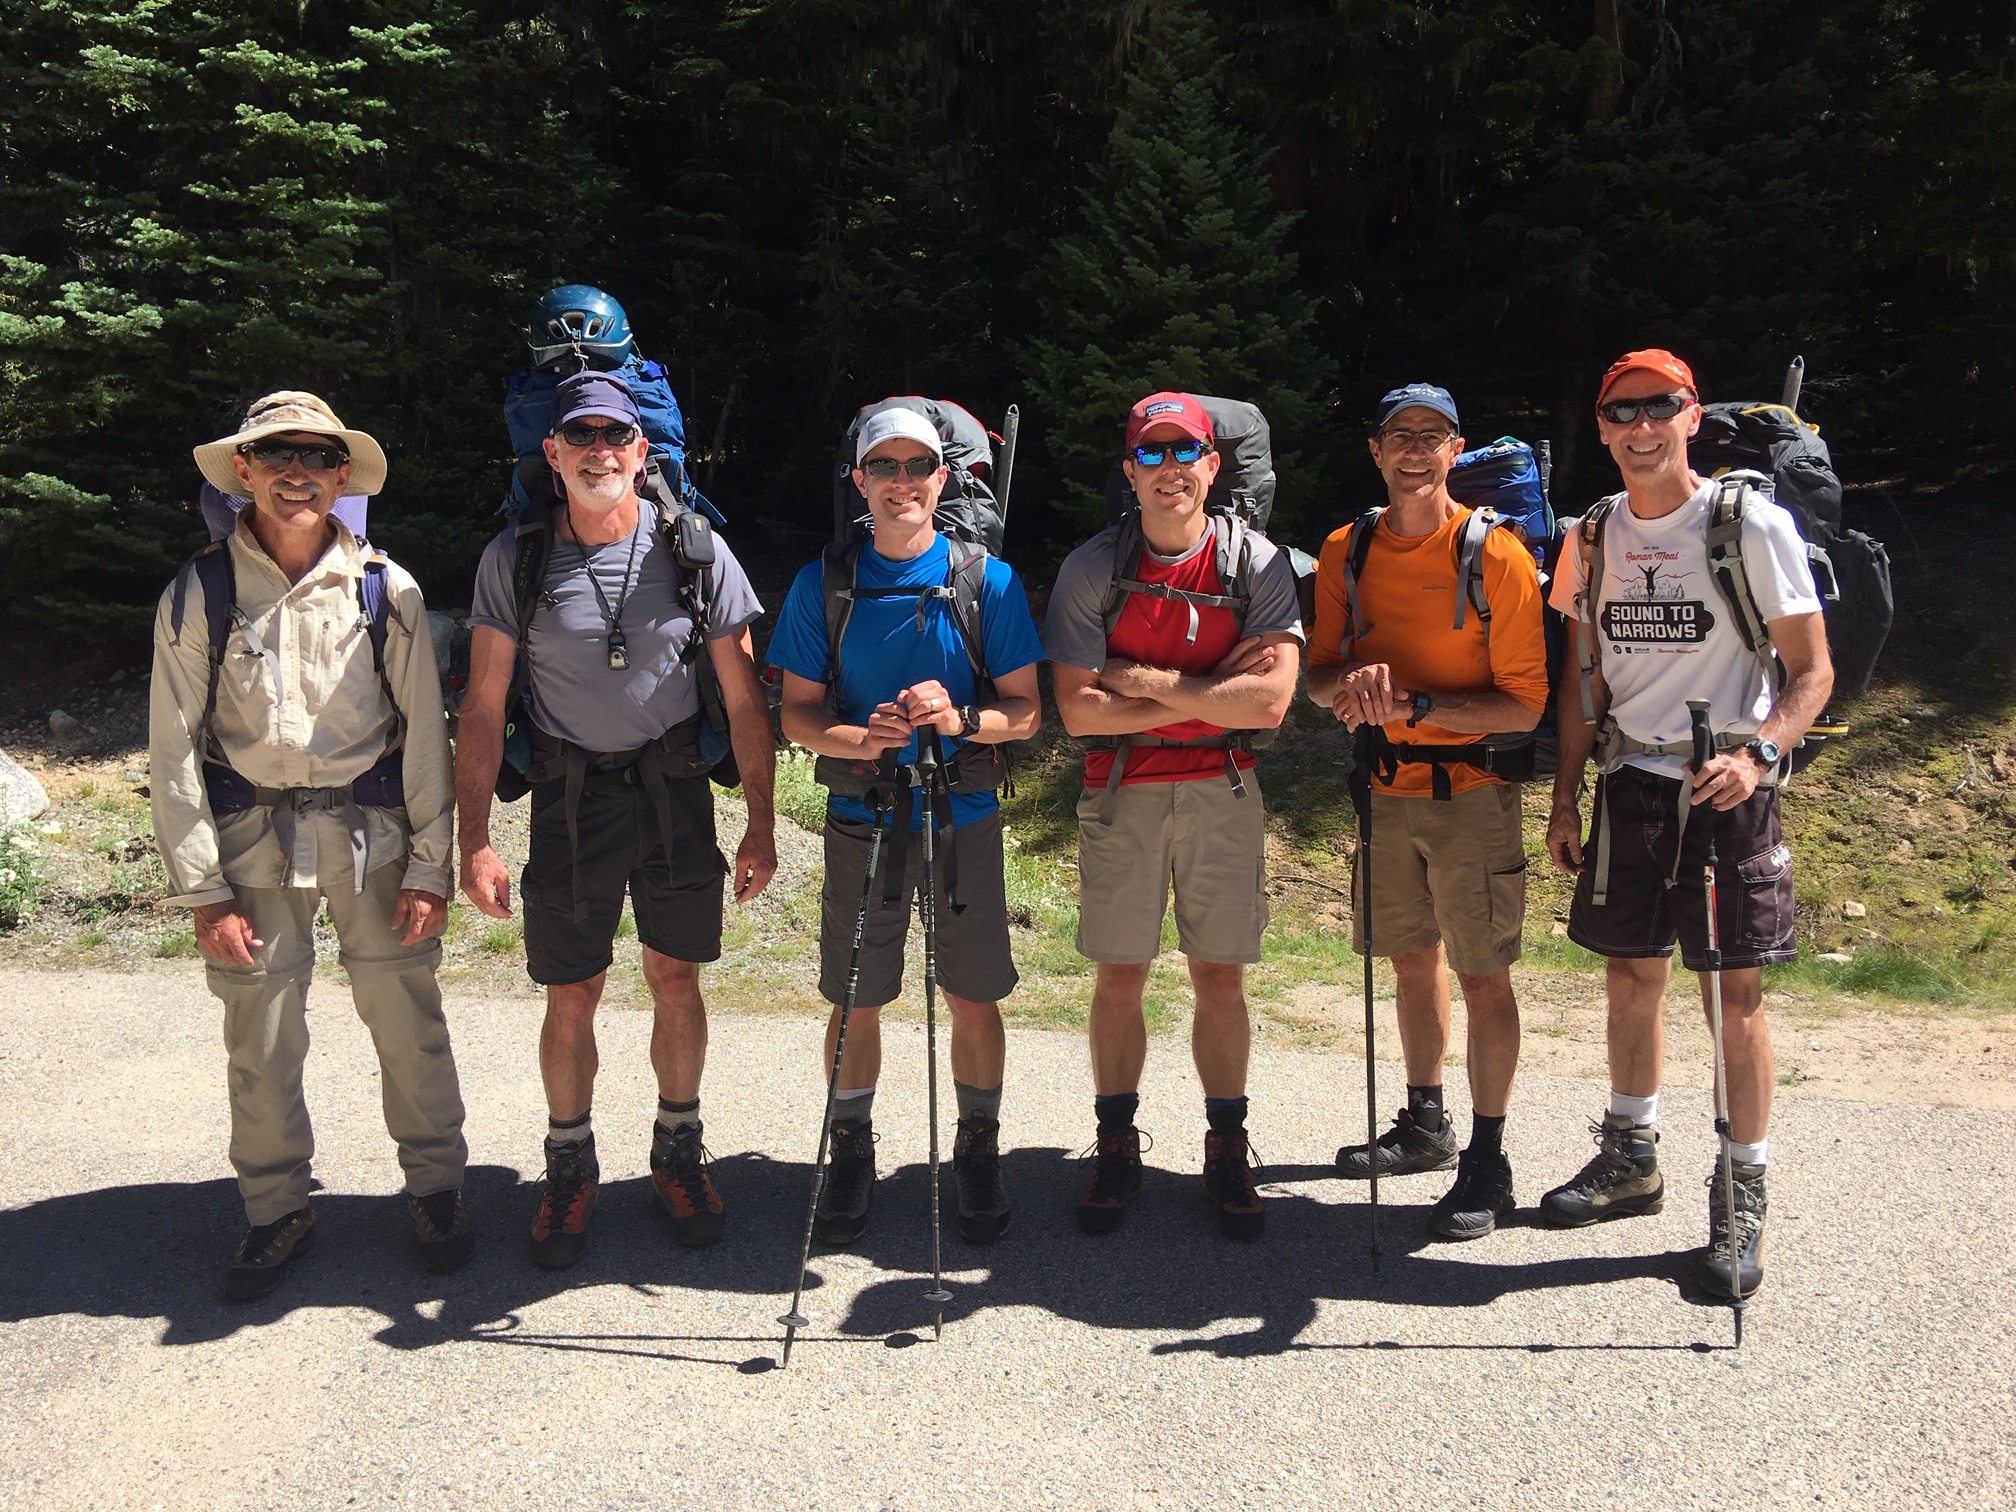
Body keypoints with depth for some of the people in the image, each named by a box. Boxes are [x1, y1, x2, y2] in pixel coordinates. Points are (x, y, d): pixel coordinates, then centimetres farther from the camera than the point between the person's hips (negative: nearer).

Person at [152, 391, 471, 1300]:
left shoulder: (385, 590, -2)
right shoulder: (198, 595, -3)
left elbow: (423, 732, 2)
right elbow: (175, 750, -1)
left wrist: (429, 865, -2)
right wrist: (202, 890, -5)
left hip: (370, 830, 0)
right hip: (251, 839, 0)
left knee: (408, 1023, 7)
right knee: (261, 1039, 8)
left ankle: (434, 1185, 27)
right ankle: (276, 1210, 27)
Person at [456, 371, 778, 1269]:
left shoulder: (694, 552, -4)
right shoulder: (514, 559, -5)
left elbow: (743, 697, 0)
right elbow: (484, 707, -3)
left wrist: (761, 826, -2)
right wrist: (475, 840, -9)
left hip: (675, 792, 1)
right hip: (569, 797, 0)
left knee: (677, 984, 10)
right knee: (570, 999, 6)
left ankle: (678, 1154, 31)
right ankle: (570, 1170, 27)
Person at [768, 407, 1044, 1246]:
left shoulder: (989, 579, -3)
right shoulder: (822, 584, 0)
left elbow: (1027, 710, -2)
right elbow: (797, 713, 1)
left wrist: (962, 719, -22)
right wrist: (860, 738, -20)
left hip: (965, 820, 0)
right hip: (862, 822, 1)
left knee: (974, 998, 8)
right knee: (855, 1000, 9)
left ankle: (978, 1148, 28)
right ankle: (852, 1150, 30)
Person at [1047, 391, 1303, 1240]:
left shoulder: (1257, 564, -4)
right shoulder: (1092, 568, -4)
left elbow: (1268, 702, -15)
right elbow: (1078, 711, -11)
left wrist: (1145, 678, -15)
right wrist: (1206, 690, -12)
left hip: (1222, 790, 0)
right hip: (1122, 794, 0)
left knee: (1220, 978, 7)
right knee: (1119, 977, 7)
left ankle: (1227, 1150, 23)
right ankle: (1116, 1147, 23)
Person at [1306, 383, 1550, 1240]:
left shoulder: (1495, 555, -12)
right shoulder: (1346, 552, 4)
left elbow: (1524, 703, -14)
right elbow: (1320, 675, 6)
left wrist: (1414, 702, -25)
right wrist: (1349, 683, -18)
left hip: (1471, 792, -5)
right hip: (1386, 790, 5)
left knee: (1483, 976, -1)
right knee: (1413, 958, 17)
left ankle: (1487, 1161, 11)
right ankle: (1425, 1126, 33)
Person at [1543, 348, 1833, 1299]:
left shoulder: (1752, 523, -6)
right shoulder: (1593, 537, 9)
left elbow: (1812, 670, -6)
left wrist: (1758, 753, -23)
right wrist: (1565, 799, 10)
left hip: (1726, 787, -4)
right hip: (1629, 783, 5)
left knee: (1735, 996, -2)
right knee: (1631, 980, 13)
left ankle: (1743, 1196, 11)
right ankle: (1631, 1159, 31)